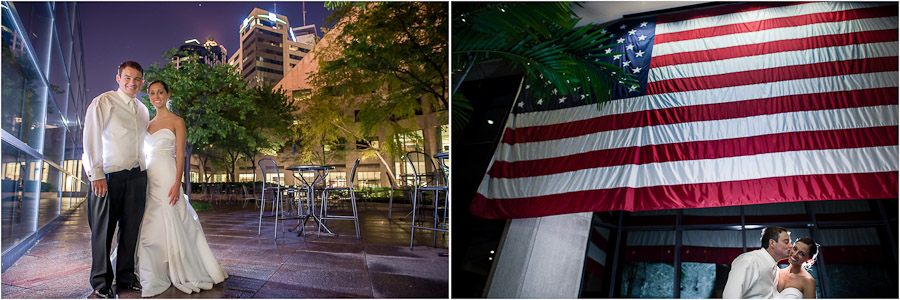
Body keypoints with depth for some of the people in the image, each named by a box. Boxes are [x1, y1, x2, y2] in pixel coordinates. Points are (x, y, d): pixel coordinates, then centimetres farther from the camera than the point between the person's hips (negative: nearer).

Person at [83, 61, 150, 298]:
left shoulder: (143, 111, 17)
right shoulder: (103, 102, 0)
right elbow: (90, 139, -5)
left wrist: (143, 169, 13)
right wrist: (96, 174, -12)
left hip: (137, 175, 5)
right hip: (109, 175, -5)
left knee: (131, 228, 8)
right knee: (103, 230, 1)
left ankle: (126, 276, 19)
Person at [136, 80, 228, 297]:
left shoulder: (176, 122, -2)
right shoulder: (148, 124, 16)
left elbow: (180, 156, -8)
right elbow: (145, 153, 17)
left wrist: (177, 184, -17)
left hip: (167, 177, -6)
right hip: (149, 178, 6)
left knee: (171, 224, -2)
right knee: (150, 227, 6)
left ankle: (181, 274, 11)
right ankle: (154, 277, 17)